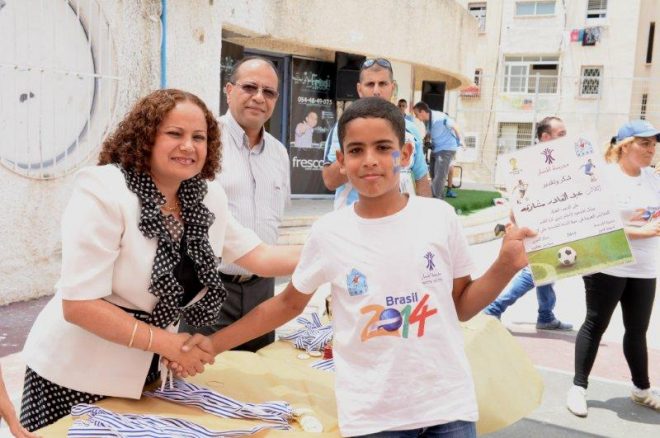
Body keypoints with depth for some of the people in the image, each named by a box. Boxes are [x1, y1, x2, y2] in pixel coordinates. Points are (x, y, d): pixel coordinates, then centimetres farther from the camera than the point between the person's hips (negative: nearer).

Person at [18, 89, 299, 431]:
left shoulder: (208, 196, -3)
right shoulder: (103, 192, -21)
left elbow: (259, 256, 2)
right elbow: (78, 304, -24)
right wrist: (169, 344, -23)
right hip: (77, 374, -5)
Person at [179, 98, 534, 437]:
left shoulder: (440, 217, -6)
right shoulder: (328, 232, -7)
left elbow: (461, 305, 6)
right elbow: (289, 303, 8)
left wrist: (505, 267, -9)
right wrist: (215, 344, 6)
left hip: (447, 405, 1)